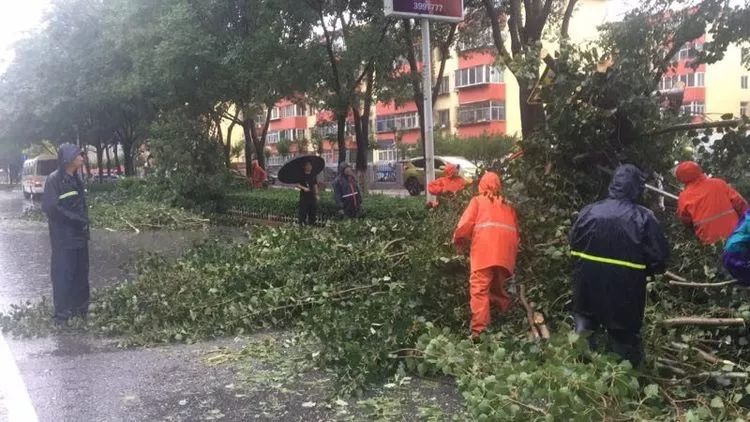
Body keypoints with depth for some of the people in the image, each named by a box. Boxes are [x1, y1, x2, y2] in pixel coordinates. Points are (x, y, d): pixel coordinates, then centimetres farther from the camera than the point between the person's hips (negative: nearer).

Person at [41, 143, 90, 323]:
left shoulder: (76, 178, 10)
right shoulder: (54, 180, -13)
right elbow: (49, 207, -18)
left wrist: (84, 222, 5)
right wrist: (76, 219, -16)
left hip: (79, 234, 7)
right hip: (63, 237, -7)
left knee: (81, 271, 12)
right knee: (63, 273, -1)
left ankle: (80, 308, 23)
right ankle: (62, 313, 7)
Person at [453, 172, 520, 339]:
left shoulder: (478, 200, 15)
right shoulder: (507, 204, 27)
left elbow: (466, 223, 2)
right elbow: (516, 230, 18)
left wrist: (459, 240, 18)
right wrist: (514, 252, 23)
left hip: (484, 249, -5)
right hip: (506, 251, 5)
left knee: (479, 289, -10)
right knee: (498, 287, 19)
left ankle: (479, 331, -20)